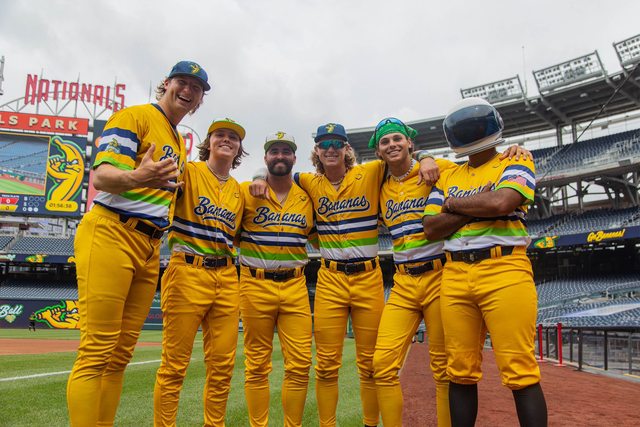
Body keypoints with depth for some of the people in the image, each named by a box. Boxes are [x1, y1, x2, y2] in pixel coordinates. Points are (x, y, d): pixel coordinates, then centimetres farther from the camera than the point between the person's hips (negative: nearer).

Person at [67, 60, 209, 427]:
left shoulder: (180, 143, 22)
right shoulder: (135, 116, -1)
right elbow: (102, 177, -15)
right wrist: (134, 177, -35)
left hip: (150, 249, 8)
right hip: (111, 237, -8)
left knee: (121, 355, 10)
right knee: (98, 352, -9)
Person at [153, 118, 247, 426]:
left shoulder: (239, 191, 18)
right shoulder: (188, 172, 1)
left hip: (227, 279, 6)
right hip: (188, 273, -5)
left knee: (222, 365, 8)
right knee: (175, 365, 0)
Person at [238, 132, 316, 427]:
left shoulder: (307, 197, 10)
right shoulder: (246, 192, 3)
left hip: (295, 286, 2)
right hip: (256, 285, -2)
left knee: (300, 365, 1)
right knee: (257, 366, 5)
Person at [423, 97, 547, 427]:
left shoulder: (515, 164, 6)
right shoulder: (448, 177, 19)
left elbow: (501, 202, -15)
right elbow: (431, 228, 8)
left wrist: (454, 204, 1)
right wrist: (479, 207, -4)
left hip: (505, 271, -4)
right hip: (455, 275, 5)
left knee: (520, 373, -5)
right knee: (461, 373, 8)